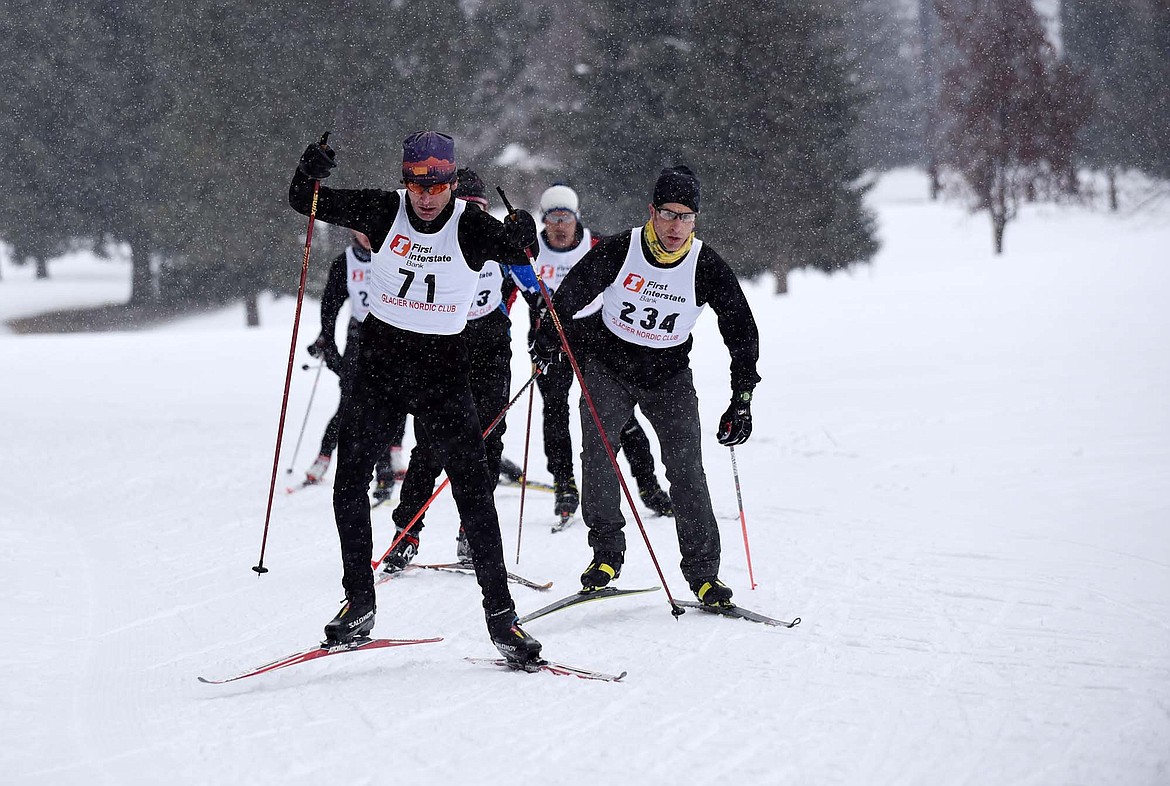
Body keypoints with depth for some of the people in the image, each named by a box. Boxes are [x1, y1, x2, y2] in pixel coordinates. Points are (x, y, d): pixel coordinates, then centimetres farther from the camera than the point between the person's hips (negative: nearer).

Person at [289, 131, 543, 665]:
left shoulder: (471, 227, -9)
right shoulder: (384, 212, -6)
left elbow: (520, 253, -16)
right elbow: (304, 202, -5)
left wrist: (522, 236, -36)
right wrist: (310, 174, -24)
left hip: (443, 369, -2)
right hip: (379, 363, 2)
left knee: (472, 489, -7)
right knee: (349, 480, -2)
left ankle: (500, 615, -1)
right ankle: (359, 604, 12)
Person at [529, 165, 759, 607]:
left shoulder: (706, 267, -13)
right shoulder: (619, 251, -15)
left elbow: (742, 330, -8)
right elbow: (573, 289, -3)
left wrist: (742, 401, -14)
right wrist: (549, 335, -17)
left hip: (669, 376, 0)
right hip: (608, 366, 0)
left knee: (686, 469, -10)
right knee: (597, 455, -12)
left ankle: (702, 571, -5)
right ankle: (607, 553, 2)